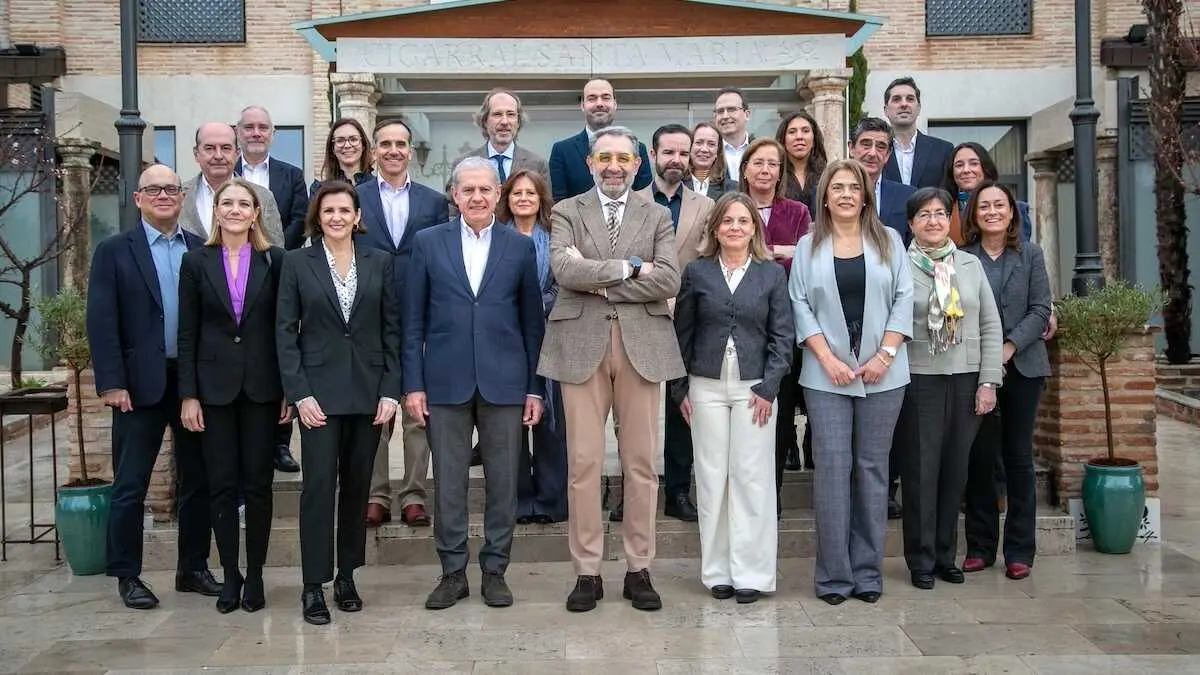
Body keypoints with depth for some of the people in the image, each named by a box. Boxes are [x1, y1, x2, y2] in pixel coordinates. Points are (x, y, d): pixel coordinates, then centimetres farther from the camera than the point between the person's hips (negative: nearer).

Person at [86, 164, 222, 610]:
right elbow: (101, 321, -5)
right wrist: (111, 383, -13)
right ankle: (127, 576, 16)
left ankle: (193, 568, 23)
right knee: (131, 485, 4)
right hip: (141, 384, -3)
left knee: (198, 480, 10)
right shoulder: (114, 251, 0)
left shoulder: (203, 251, 7)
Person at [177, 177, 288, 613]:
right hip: (214, 386, 1)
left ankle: (255, 575, 16)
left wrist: (290, 390, -2)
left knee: (258, 484, 4)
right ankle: (230, 575, 16)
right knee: (222, 485, 5)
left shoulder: (275, 261, 2)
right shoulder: (196, 262, 4)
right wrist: (188, 394, -3)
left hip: (262, 387, 0)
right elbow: (187, 334, 3)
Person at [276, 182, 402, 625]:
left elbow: (392, 329, 5)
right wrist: (299, 393, -8)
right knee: (319, 484, -6)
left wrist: (391, 390, -2)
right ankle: (313, 586, 2)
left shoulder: (379, 262, 6)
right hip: (319, 390, -2)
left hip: (369, 390, 2)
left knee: (357, 486, 8)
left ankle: (346, 576, 20)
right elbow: (285, 331, 0)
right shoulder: (297, 262, 2)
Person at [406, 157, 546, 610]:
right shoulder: (428, 243, 5)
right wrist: (413, 384, -2)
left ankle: (495, 570, 19)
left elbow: (532, 322, 6)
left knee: (502, 482, 6)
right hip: (446, 382, 0)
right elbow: (414, 321, 4)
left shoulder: (520, 247, 5)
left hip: (504, 382, 0)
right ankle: (453, 572, 18)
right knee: (448, 483, 6)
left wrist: (535, 387, 2)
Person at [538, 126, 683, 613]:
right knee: (583, 462, 1)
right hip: (582, 344, -1)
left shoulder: (657, 217, 12)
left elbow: (669, 281, -4)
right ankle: (587, 571, 12)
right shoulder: (566, 213, 9)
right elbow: (564, 270, -10)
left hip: (642, 344, 1)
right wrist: (631, 268, -11)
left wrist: (600, 282, -9)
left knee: (641, 462, 5)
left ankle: (639, 569, 16)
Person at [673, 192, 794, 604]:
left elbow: (783, 336, 2)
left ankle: (751, 572, 8)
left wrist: (768, 387, -6)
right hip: (706, 388, 1)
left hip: (754, 389, -1)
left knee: (752, 478, -1)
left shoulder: (773, 273, 4)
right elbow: (682, 333, 7)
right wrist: (681, 390, 3)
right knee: (711, 478, 4)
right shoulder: (697, 272, 5)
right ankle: (717, 571, 13)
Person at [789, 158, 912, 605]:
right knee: (832, 467, -3)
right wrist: (828, 359, -9)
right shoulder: (809, 246, 8)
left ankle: (868, 571, 11)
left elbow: (903, 299, 4)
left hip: (882, 375, 1)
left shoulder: (888, 241, 10)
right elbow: (801, 305, 2)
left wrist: (886, 354, -7)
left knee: (872, 467, 4)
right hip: (827, 375, -1)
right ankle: (833, 574, 3)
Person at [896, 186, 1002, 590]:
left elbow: (991, 327, 9)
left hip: (966, 379, 4)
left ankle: (945, 555, 21)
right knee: (921, 469, 1)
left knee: (956, 469, 9)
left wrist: (988, 382, 2)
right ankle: (921, 560, 12)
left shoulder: (971, 265, 10)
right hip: (919, 379, -4)